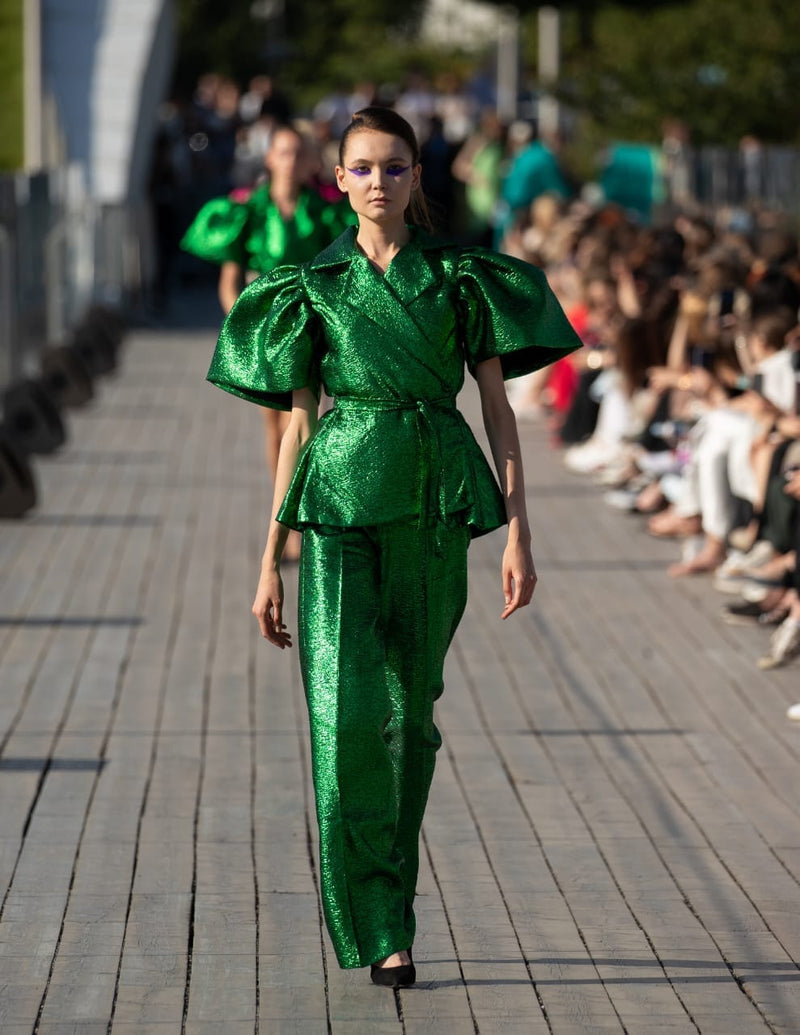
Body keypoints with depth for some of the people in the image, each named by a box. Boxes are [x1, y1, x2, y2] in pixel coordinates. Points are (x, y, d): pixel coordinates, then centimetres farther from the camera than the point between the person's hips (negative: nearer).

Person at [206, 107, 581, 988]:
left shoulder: (463, 277, 6)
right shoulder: (312, 287, 6)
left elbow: (498, 408, 5)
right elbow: (298, 424, 8)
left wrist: (518, 531, -3)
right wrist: (271, 560, 6)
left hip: (433, 509, 1)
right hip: (340, 503, -1)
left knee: (411, 713, 7)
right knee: (347, 711, -13)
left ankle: (388, 904, 24)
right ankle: (376, 933, -6)